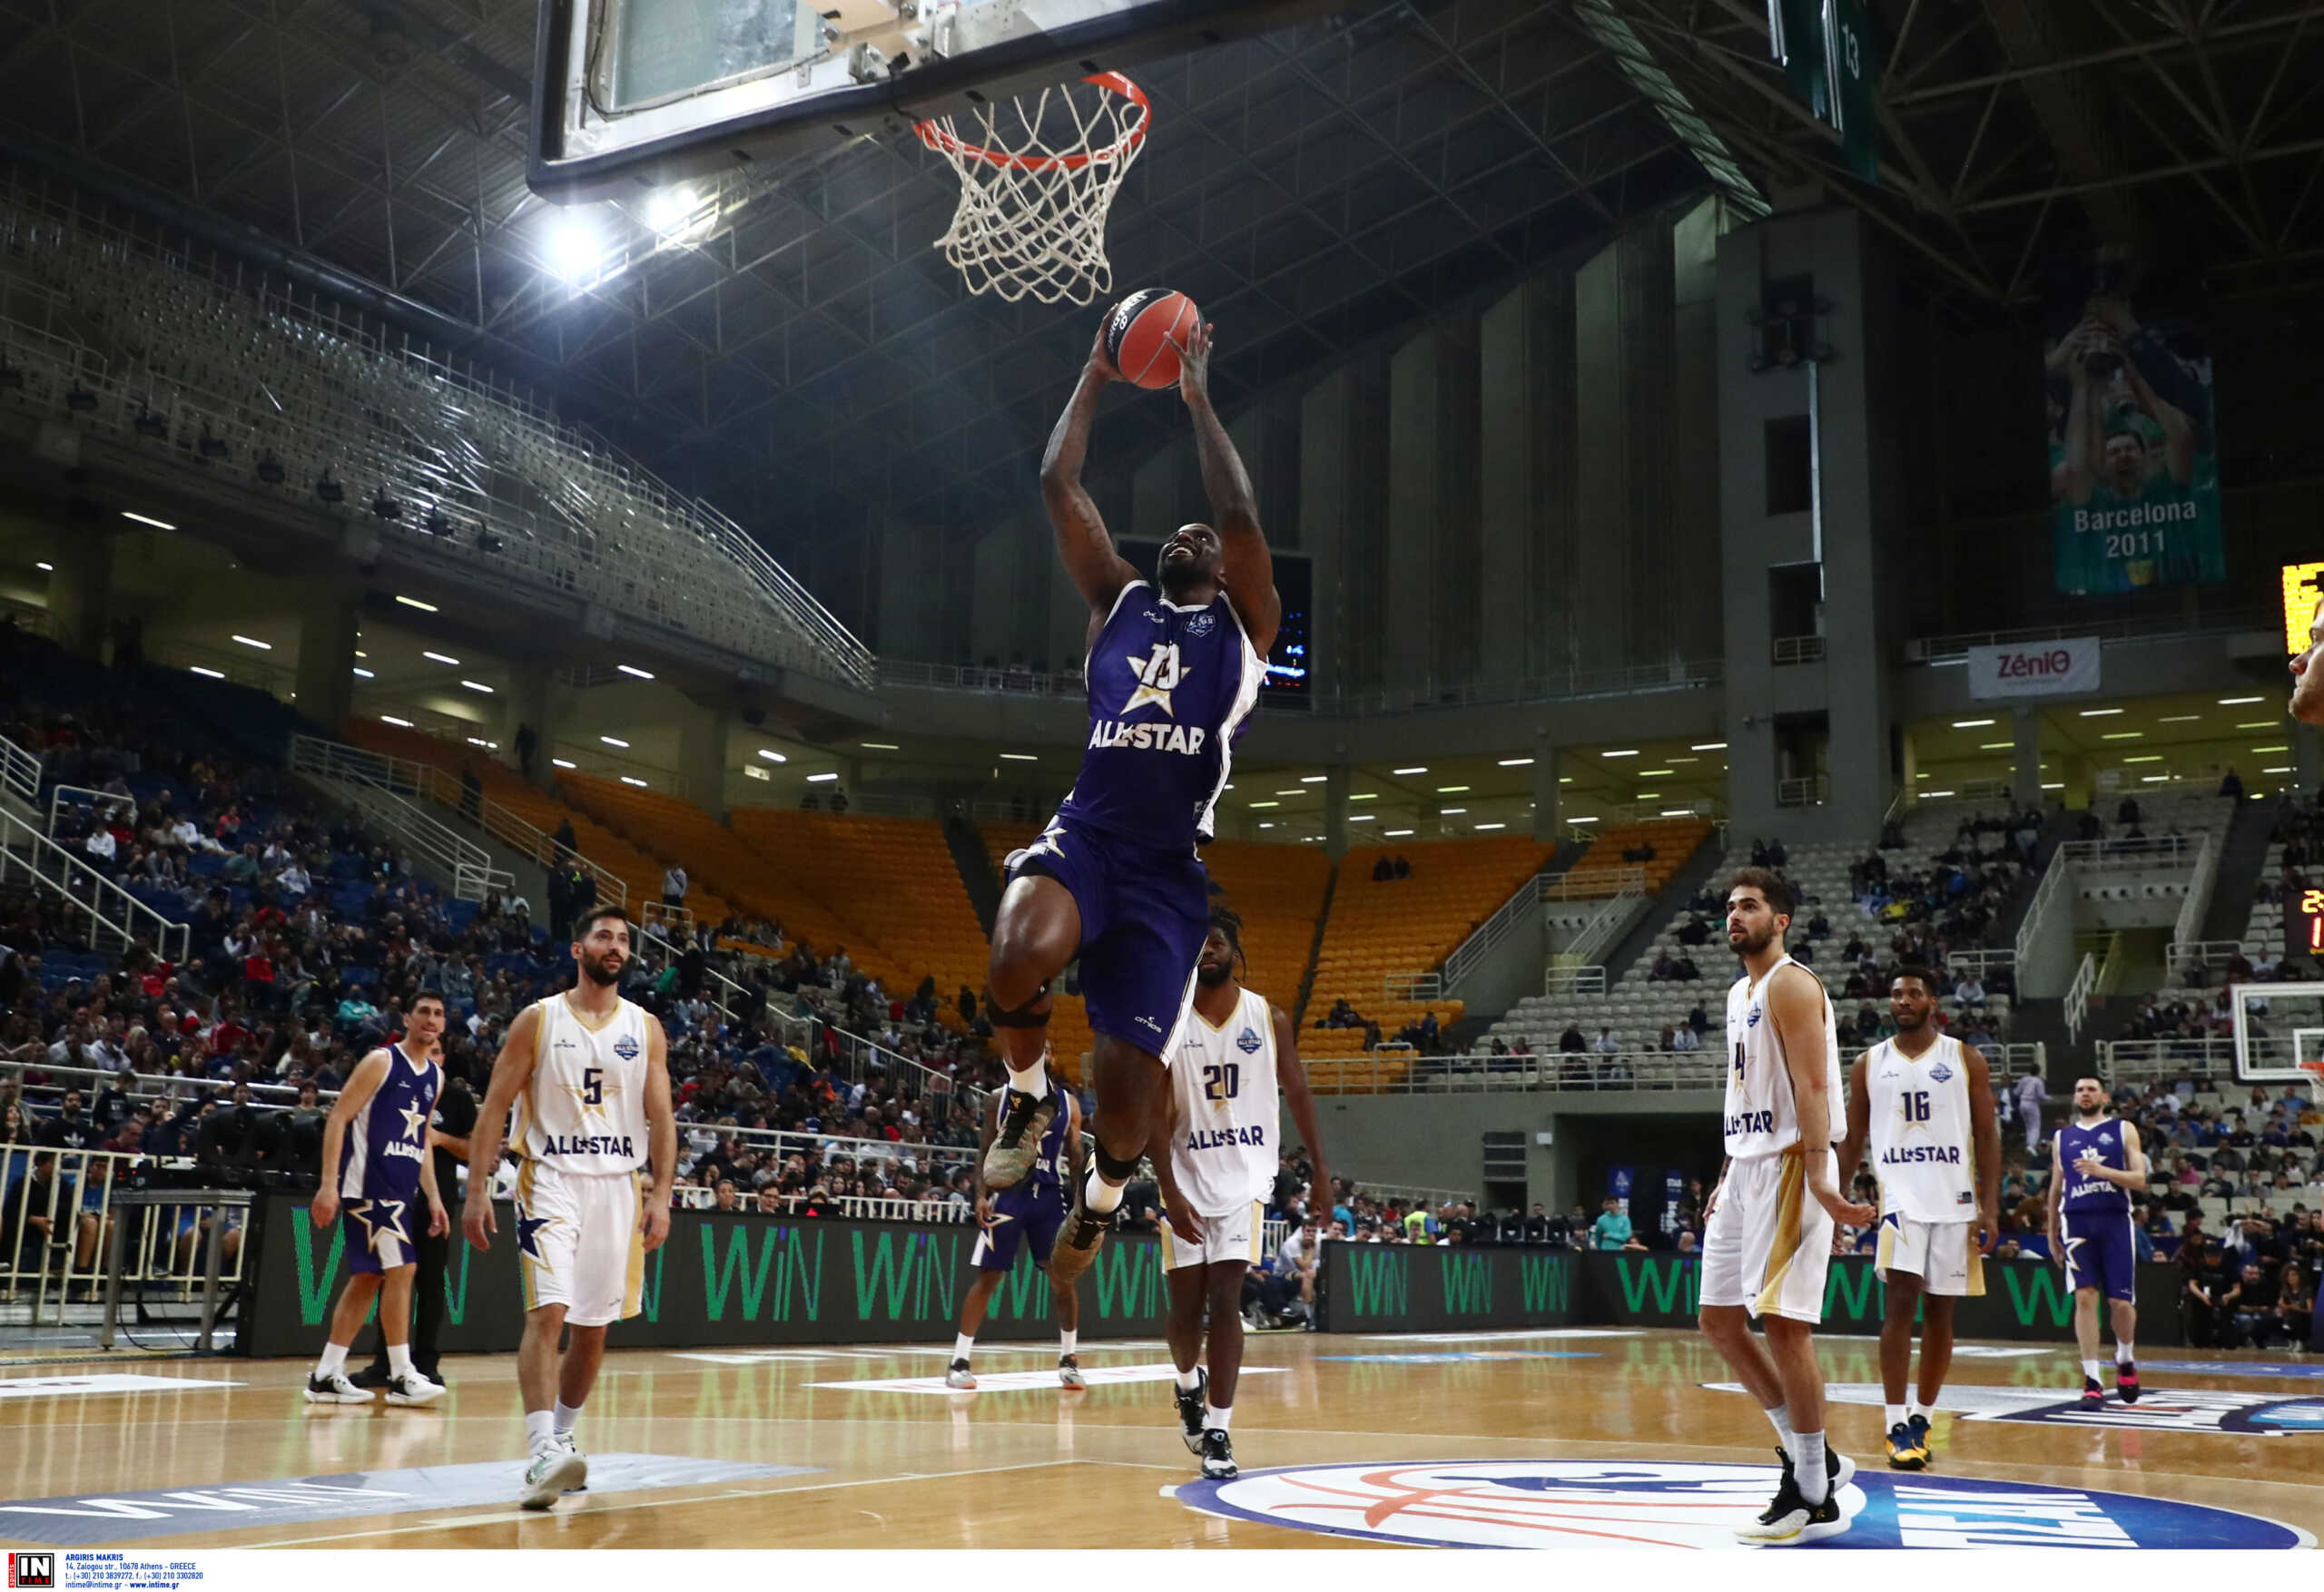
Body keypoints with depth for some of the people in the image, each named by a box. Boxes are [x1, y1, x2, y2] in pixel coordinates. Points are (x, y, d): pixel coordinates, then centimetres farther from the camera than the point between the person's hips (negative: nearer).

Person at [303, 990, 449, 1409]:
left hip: (401, 1189, 8)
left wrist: (433, 1197, 15)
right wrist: (328, 1183, -19)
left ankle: (326, 1376, 15)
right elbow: (338, 1118, -12)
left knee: (367, 1278, 9)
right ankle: (401, 1377, -7)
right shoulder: (381, 1061, -8)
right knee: (401, 1269, -12)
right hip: (368, 1184, -8)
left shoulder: (435, 1076, 14)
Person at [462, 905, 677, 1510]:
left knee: (595, 1326, 10)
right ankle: (543, 1454, -23)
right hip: (550, 1181, -3)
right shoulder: (538, 1020, 0)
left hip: (617, 1186, 4)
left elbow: (661, 1118, 6)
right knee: (548, 1311, -18)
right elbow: (494, 1107, 0)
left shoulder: (645, 1028, 7)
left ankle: (560, 1440, 27)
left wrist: (661, 1195, -3)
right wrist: (476, 1191, -7)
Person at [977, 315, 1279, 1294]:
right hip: (1084, 834, 1)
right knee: (1016, 958, -34)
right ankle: (1027, 1092, 0)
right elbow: (1059, 487, 12)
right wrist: (1095, 378, 14)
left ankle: (1103, 1193, 28)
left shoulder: (1245, 623, 12)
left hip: (1169, 869, -1)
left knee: (1128, 1083, -9)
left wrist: (1198, 398, 1)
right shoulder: (1118, 600, 19)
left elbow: (1241, 517, -4)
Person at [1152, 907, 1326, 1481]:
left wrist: (1319, 1171, 2)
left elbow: (1297, 1094, 7)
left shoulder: (1269, 1017, -1)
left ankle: (1218, 1431, -4)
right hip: (1186, 1178, 1)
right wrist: (1169, 1190, -16)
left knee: (1225, 1301, -10)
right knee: (1185, 1307, 6)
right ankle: (1189, 1384, 38)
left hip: (1244, 1176, 0)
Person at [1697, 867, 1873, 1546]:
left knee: (1783, 1323, -9)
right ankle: (1812, 1457, 20)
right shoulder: (1739, 993, 18)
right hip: (1745, 1167, 10)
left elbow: (1811, 1086, -19)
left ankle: (1815, 1498, 0)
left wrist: (1817, 1179, -26)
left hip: (1789, 1167, -10)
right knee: (1718, 1319, 10)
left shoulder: (1790, 985, -10)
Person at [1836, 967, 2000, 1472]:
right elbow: (1853, 1141, 11)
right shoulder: (1869, 1064, 7)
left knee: (1939, 1311, 6)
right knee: (1900, 1300, -14)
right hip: (1899, 1196, -1)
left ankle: (1921, 1417, 20)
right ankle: (1897, 1426, -12)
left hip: (1955, 1200, 1)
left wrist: (1990, 1208, -7)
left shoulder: (1966, 1060, 3)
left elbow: (1987, 1137, 2)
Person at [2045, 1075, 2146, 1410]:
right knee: (2085, 1297, -10)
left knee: (2121, 1301, -2)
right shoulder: (2062, 1137, 16)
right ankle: (2092, 1381, -9)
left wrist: (2101, 1171, -18)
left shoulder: (2123, 1130, 7)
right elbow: (2055, 1189, 20)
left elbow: (2140, 1179, -3)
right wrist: (2052, 1235, 19)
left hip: (2115, 1221, -1)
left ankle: (2125, 1359, 28)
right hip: (2076, 1222, 1)